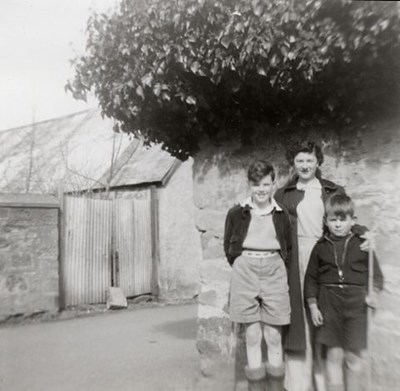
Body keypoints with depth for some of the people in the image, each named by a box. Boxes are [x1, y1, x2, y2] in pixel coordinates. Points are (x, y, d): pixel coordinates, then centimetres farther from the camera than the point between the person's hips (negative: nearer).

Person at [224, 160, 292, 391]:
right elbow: (228, 246, 9)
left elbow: (288, 249, 14)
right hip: (245, 271, -1)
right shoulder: (237, 213, 1)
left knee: (274, 336, 6)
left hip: (274, 271, 1)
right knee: (253, 335, 4)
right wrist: (242, 266, 4)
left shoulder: (281, 214, 5)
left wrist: (276, 266, 3)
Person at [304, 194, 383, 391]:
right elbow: (311, 278, 6)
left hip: (355, 305, 0)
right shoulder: (321, 247, 3)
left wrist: (373, 293, -12)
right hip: (329, 305, 1)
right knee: (334, 356, 6)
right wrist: (313, 306, 0)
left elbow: (376, 273, 5)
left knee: (353, 357, 8)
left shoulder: (362, 244, 0)